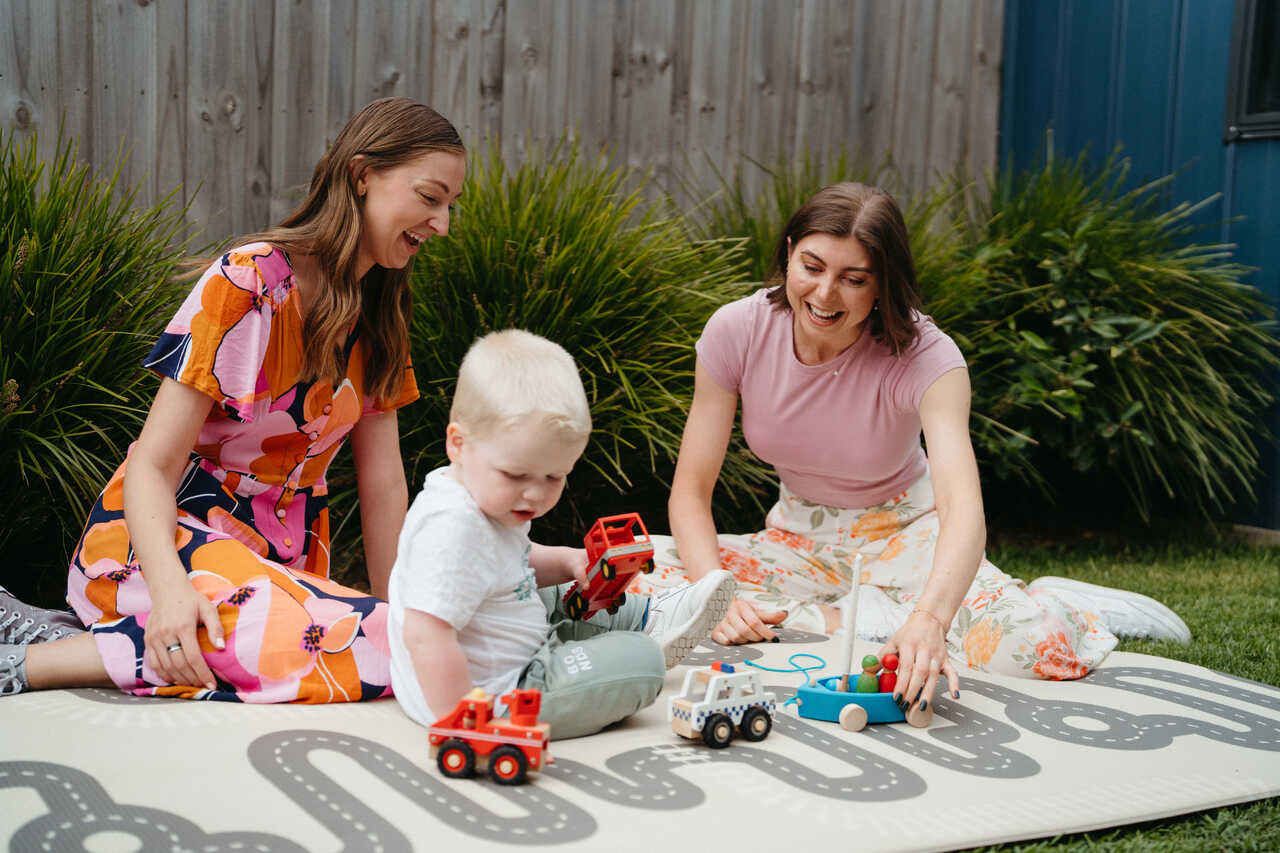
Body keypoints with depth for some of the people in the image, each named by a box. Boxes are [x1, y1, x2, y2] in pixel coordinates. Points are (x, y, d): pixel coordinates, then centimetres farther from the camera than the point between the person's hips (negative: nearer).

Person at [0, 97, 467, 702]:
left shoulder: (382, 315, 10)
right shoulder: (248, 284, -13)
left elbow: (382, 478, 9)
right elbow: (152, 463, -16)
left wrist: (397, 611, 0)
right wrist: (170, 589, -33)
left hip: (278, 559, 8)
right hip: (162, 534, -8)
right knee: (368, 648, -33)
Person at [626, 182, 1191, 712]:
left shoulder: (923, 355, -24)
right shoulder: (737, 331, -17)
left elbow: (963, 507, -39)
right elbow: (691, 491, -13)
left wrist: (930, 619, -59)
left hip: (904, 537, -4)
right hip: (796, 540, 4)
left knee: (1044, 648, -33)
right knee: (643, 587, -25)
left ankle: (1054, 602, 6)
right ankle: (874, 620, -13)